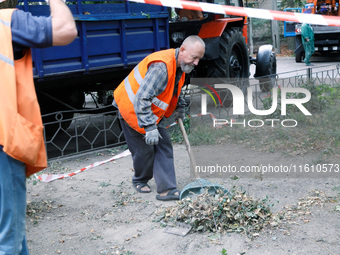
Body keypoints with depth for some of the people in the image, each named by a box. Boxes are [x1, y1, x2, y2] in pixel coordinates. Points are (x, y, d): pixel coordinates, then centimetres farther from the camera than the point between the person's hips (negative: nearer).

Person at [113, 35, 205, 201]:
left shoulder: (179, 64, -1)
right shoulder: (161, 66, -33)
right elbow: (142, 98, -36)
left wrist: (179, 107, 19)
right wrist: (149, 127, -37)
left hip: (152, 111, 9)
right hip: (132, 109, -9)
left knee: (164, 146, -1)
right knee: (144, 149, -3)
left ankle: (166, 189, -2)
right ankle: (140, 181, 26)